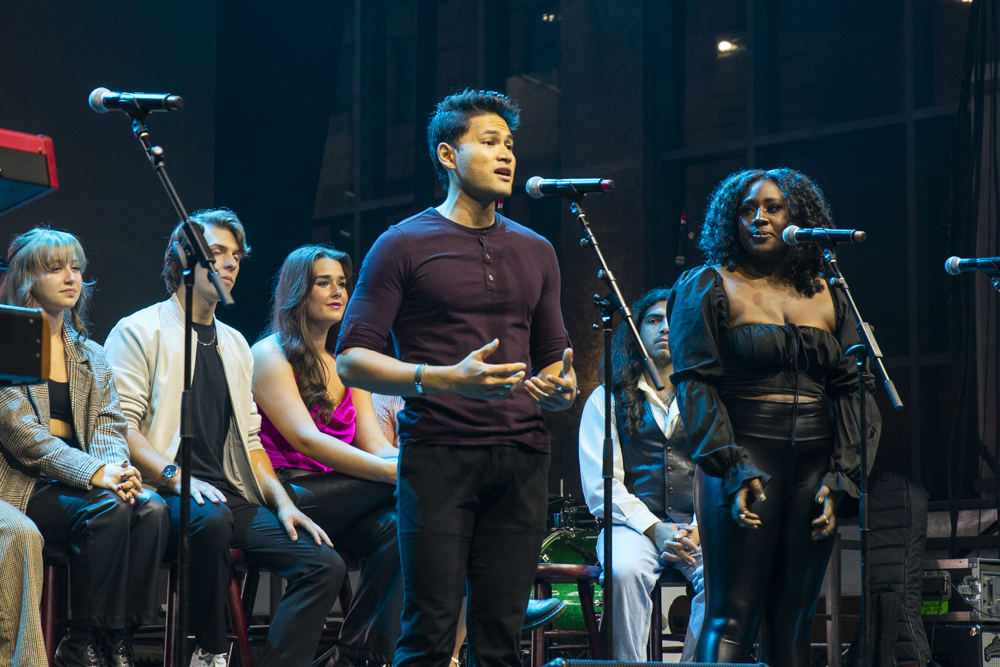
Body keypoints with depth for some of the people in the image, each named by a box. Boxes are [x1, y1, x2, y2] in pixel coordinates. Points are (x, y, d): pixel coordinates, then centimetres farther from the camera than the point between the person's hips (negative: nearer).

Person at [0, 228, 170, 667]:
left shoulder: (91, 355, 20)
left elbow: (109, 424, 11)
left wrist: (115, 466, -15)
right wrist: (95, 473, -23)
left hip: (77, 482, 6)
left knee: (152, 510, -24)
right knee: (108, 511, -31)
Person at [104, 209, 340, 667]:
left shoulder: (235, 345, 25)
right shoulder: (140, 332, 4)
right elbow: (121, 426, -7)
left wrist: (282, 502, 7)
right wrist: (174, 475, -22)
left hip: (233, 497, 6)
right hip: (170, 494, -6)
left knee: (325, 563, -15)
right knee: (211, 516, -40)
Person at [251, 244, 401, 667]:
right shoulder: (270, 355, 0)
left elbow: (376, 445, 11)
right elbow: (306, 439, -15)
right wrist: (394, 471, -26)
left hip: (342, 510, 6)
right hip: (285, 497, -5)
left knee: (395, 530, -28)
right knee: (401, 486, -26)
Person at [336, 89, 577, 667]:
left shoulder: (535, 251, 18)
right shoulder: (404, 245, 3)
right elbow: (352, 360, -3)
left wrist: (562, 388, 0)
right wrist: (446, 379, -17)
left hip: (520, 454, 5)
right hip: (437, 452, -4)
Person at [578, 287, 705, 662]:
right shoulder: (607, 401, 12)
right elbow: (600, 485, 1)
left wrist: (698, 531, -12)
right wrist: (654, 529, -13)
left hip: (700, 527, 1)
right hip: (633, 525, -1)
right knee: (625, 571, -36)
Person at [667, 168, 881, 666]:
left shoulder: (827, 298, 16)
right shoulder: (708, 287, 5)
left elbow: (850, 391, 11)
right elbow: (695, 383, -4)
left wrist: (840, 477, -1)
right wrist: (731, 472, -16)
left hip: (813, 467, 4)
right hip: (745, 464, -4)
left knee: (793, 622, 2)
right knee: (733, 618, -11)